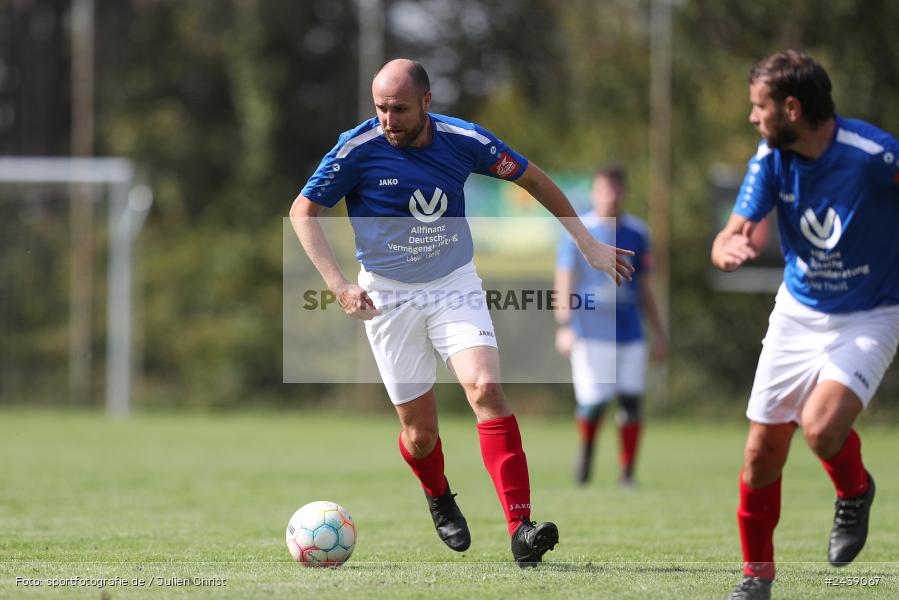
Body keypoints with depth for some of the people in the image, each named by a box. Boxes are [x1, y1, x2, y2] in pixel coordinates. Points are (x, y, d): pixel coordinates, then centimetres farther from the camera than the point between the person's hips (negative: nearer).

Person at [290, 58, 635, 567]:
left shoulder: (464, 140, -10)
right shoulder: (359, 149, -15)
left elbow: (533, 178, 6)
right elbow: (303, 212, -4)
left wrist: (589, 246, 9)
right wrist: (339, 286, -15)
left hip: (455, 285, 1)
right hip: (389, 296, -1)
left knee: (485, 387, -24)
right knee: (420, 433, 0)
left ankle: (521, 529, -27)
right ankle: (439, 500, 37)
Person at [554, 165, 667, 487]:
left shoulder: (636, 232, 11)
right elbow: (564, 280, -3)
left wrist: (658, 332, 18)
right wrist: (564, 326, -13)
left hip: (629, 331, 3)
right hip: (591, 332, -3)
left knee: (631, 401, -3)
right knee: (593, 402, -12)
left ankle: (627, 473, 6)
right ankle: (586, 449, 18)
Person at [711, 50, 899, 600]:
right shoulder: (772, 160, -10)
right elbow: (734, 235, -10)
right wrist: (728, 249, -34)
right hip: (798, 312, 5)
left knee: (821, 428, -27)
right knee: (763, 451, 3)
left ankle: (855, 492, 8)